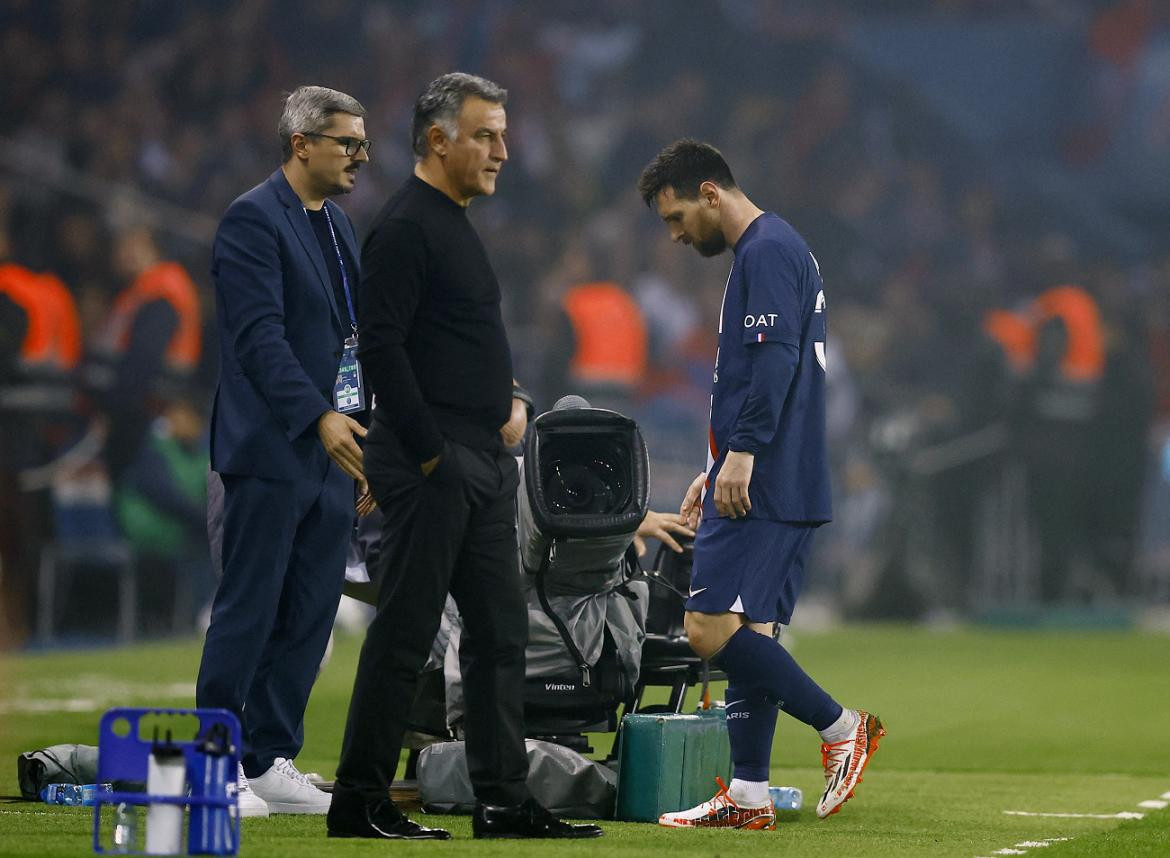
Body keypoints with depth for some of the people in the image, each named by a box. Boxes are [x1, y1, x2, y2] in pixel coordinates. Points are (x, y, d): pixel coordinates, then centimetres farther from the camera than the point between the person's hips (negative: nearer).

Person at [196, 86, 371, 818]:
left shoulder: (337, 223, 17)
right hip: (272, 449, -8)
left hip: (330, 453, 8)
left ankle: (272, 763, 13)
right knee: (249, 610, -5)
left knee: (309, 618, 7)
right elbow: (260, 334, -19)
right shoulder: (253, 220, -10)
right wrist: (320, 417, -27)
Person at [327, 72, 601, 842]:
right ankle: (359, 802, -1)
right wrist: (431, 455, -19)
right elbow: (382, 347, -19)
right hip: (431, 466, -10)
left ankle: (505, 800, 13)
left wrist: (511, 401, 9)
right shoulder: (406, 228, -12)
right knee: (404, 634, -6)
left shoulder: (458, 225, 18)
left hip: (485, 465, 10)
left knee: (500, 633, 9)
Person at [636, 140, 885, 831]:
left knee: (712, 628, -15)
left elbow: (774, 360, -22)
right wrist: (718, 471, 28)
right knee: (750, 633, 8)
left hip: (763, 487, -11)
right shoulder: (774, 250, 23)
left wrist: (743, 453, -26)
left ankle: (841, 726, -9)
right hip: (783, 487, 11)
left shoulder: (766, 251, -9)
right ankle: (749, 796, 7)